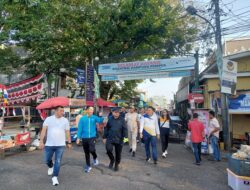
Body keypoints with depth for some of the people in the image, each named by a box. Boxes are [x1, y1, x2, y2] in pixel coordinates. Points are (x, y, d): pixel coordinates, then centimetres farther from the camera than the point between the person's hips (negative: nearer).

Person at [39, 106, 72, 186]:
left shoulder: (65, 120, 0)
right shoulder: (48, 119, -3)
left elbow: (67, 132, 4)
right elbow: (44, 130, -6)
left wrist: (69, 142, 4)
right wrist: (41, 141, -14)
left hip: (60, 145, 0)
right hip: (49, 145, 0)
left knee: (58, 162, 1)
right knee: (47, 160, 15)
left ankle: (55, 177, 16)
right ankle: (51, 166, 48)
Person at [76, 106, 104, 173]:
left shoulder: (94, 117, 0)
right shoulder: (82, 118, 0)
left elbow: (100, 121, -18)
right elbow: (79, 129, 0)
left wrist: (100, 116, -37)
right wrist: (78, 138, -3)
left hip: (92, 137, -1)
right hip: (84, 138, 1)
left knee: (91, 149, -18)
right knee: (86, 153, 10)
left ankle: (95, 158, 16)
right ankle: (88, 166, 28)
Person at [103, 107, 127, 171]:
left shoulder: (122, 119, -2)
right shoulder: (110, 119, 2)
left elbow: (125, 129, -3)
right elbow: (106, 129, 7)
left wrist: (125, 137, -13)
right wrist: (104, 137, 7)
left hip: (119, 139, 0)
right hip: (110, 139, 1)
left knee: (118, 153, 8)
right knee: (108, 150, -18)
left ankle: (117, 165, 33)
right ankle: (112, 159, 13)